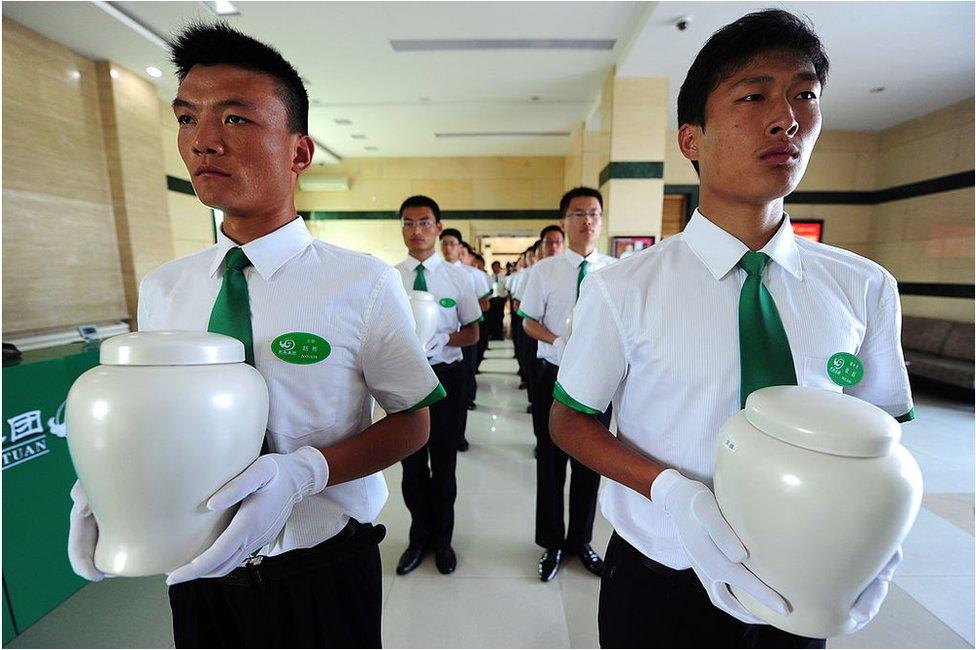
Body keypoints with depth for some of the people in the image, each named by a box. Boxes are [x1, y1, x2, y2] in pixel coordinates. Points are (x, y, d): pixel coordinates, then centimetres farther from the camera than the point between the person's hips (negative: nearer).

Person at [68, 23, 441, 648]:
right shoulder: (160, 290, -3)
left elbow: (412, 424, -12)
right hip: (198, 577, 4)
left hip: (323, 578, -3)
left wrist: (304, 471, -26)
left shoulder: (364, 283, -19)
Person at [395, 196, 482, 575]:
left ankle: (442, 538, 41)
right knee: (411, 462, 16)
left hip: (446, 374, 0)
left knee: (444, 462, 15)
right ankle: (420, 537, 43)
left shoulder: (457, 277, -2)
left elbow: (472, 332, 1)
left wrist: (444, 338, -19)